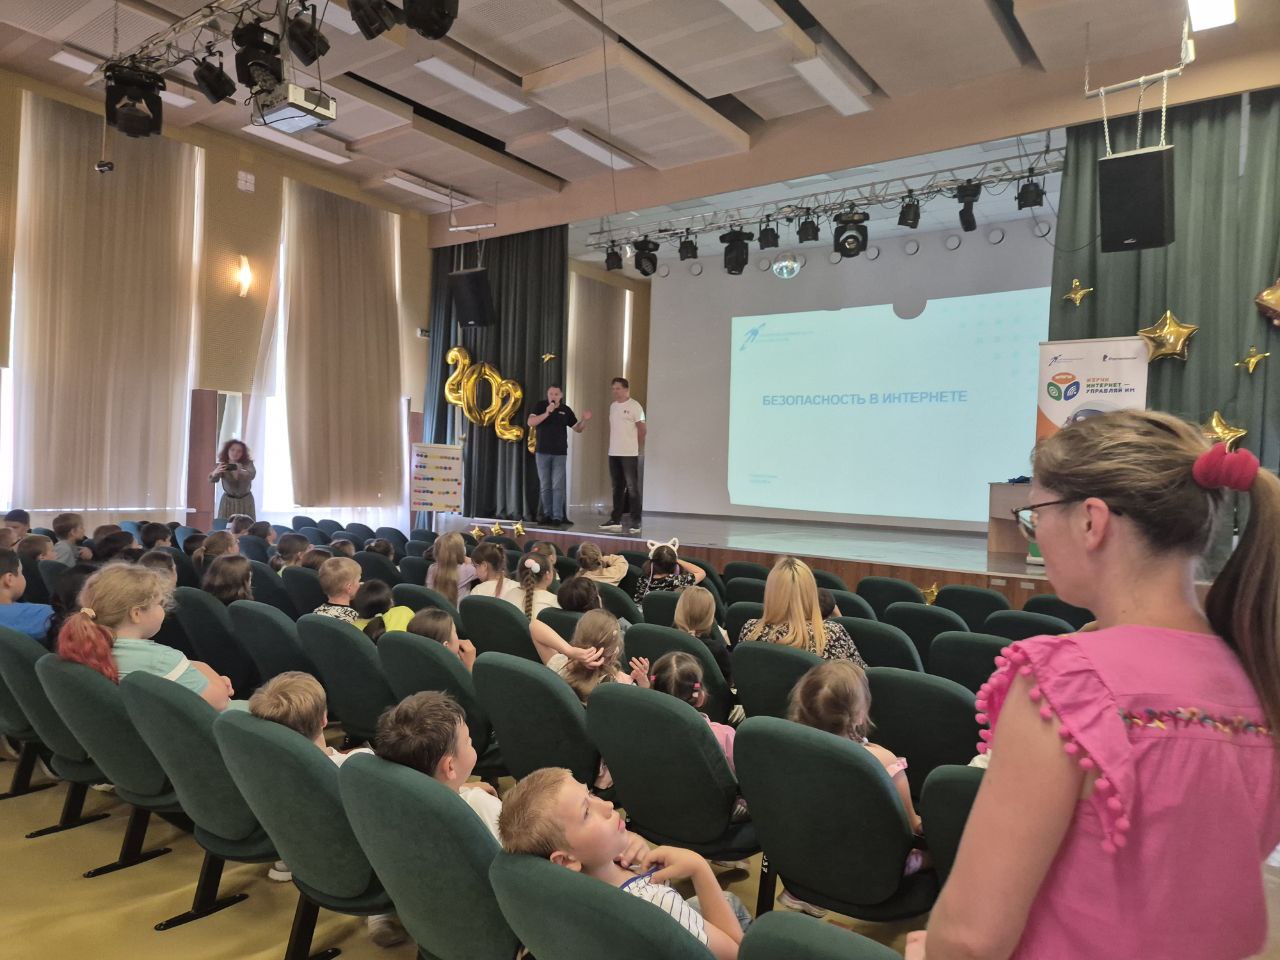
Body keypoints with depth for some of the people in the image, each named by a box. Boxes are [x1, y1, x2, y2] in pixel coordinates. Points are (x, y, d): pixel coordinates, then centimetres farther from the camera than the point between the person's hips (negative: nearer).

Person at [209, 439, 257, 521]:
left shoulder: (248, 464, -11)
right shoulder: (222, 465, -9)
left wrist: (241, 471, -54)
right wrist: (215, 472, -49)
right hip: (228, 501, 0)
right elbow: (212, 480, -25)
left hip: (245, 501, 0)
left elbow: (252, 474, -32)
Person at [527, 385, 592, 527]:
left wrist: (584, 420, -10)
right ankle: (547, 515, 15)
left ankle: (558, 517, -5)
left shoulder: (566, 410, 3)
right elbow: (530, 423, -13)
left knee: (557, 486, -5)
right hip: (542, 452, 1)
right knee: (545, 486, 6)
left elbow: (578, 429, 10)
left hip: (560, 453, -1)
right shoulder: (540, 406, 1)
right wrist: (547, 413, -22)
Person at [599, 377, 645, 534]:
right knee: (617, 487, 13)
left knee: (632, 487, -4)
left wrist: (638, 447, 2)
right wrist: (613, 445, 9)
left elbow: (642, 429, -4)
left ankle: (635, 522, -1)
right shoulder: (613, 406, 13)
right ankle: (616, 520, 20)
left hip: (629, 454, -7)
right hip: (613, 453, 7)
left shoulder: (635, 406, -7)